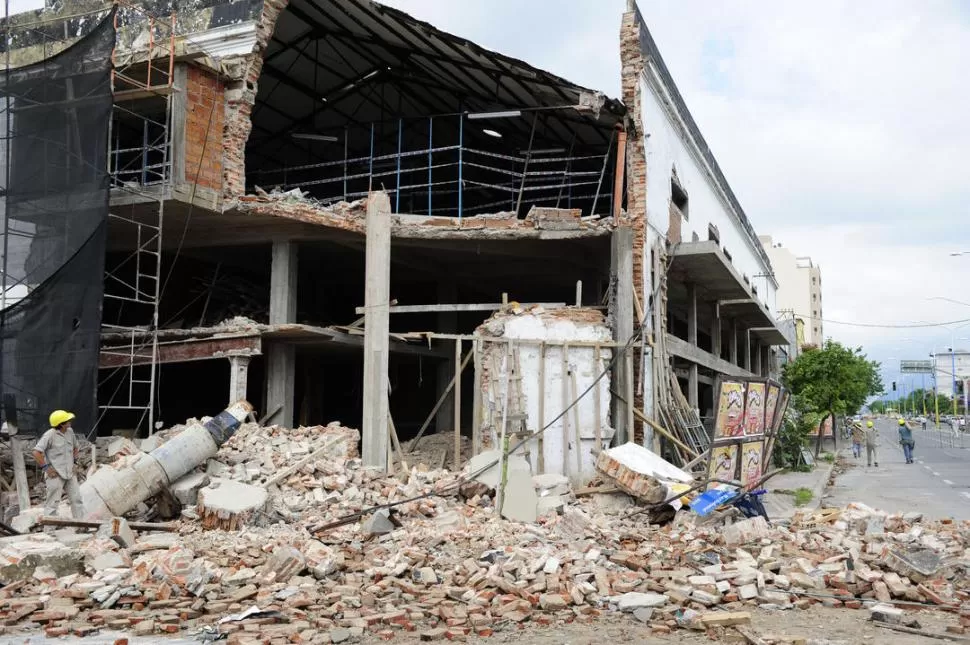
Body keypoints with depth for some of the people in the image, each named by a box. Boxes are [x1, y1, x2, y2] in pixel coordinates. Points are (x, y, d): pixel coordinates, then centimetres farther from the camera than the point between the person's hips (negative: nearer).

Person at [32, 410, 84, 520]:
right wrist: (46, 468, -15)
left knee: (76, 499, 9)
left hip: (70, 473, 7)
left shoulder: (70, 431, 5)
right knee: (52, 502, -2)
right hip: (56, 474, -7)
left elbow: (75, 447, 23)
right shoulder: (50, 435, -15)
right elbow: (36, 453, -18)